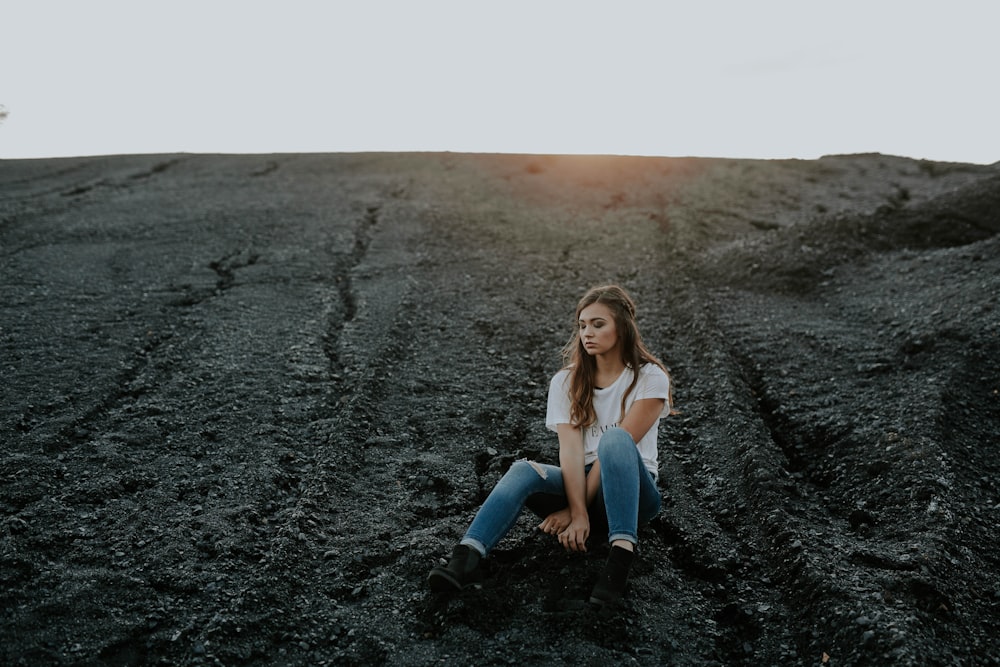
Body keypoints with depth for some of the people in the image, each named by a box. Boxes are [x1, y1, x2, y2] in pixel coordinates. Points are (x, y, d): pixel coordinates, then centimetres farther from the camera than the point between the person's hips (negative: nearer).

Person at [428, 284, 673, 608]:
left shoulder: (650, 377, -6)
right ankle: (466, 558, -44)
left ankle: (621, 555, -42)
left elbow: (617, 446, -15)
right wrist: (577, 513, -25)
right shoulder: (566, 381, 3)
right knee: (523, 471, -28)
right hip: (578, 484, 3)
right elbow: (571, 449, -11)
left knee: (614, 439, -35)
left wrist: (575, 510, -19)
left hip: (630, 491, -2)